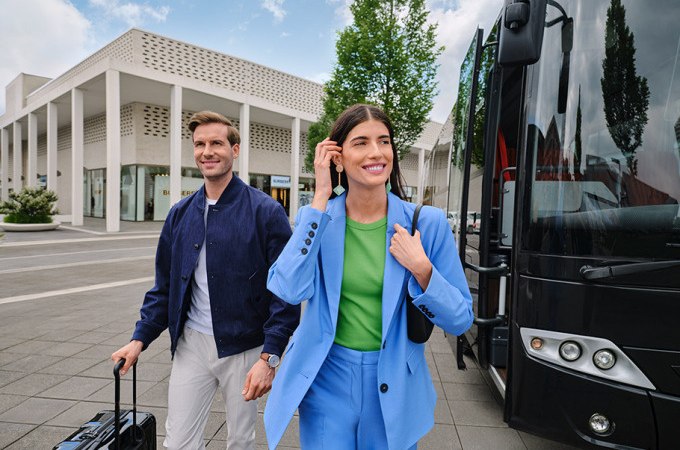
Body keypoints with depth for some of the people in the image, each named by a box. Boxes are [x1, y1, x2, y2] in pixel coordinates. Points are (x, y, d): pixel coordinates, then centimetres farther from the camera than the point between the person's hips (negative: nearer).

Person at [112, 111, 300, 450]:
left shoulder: (265, 211, -12)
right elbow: (164, 285, 10)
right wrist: (141, 337, 2)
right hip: (191, 344, 4)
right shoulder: (180, 214, 4)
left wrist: (269, 357, -17)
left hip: (243, 346, -3)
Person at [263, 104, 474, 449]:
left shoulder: (428, 223, -9)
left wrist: (420, 268, -22)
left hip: (394, 386, 1)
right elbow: (289, 290, -23)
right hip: (326, 380, 0)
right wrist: (321, 198, -22)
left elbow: (460, 320, -5)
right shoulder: (317, 217, -6)